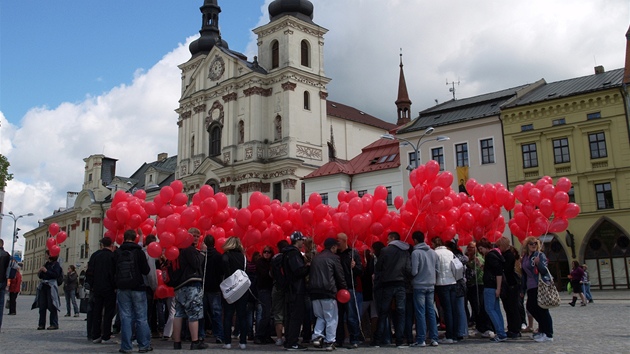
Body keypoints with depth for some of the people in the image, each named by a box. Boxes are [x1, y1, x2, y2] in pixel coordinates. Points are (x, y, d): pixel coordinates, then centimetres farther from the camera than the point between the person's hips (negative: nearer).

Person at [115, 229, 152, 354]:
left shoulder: (117, 253, 2)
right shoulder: (139, 252, -7)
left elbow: (113, 271, 11)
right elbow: (146, 270, -6)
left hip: (122, 288, 2)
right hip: (138, 288, -2)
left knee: (125, 317, 5)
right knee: (141, 318, 3)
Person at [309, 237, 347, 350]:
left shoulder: (315, 258, 16)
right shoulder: (334, 257, -1)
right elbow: (340, 275, -1)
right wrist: (344, 288, 11)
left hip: (314, 291, 6)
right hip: (328, 291, -6)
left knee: (320, 316, 16)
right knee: (331, 318, 4)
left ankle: (317, 337, -1)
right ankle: (329, 342, 2)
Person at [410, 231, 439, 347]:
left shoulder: (416, 253, -12)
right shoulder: (433, 252, 8)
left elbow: (414, 271, -15)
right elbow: (437, 270, 10)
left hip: (419, 286, -5)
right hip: (431, 286, 5)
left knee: (420, 313, -2)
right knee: (431, 312, 9)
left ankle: (421, 340, -1)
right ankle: (434, 339, 9)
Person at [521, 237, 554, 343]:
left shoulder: (540, 255, -6)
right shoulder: (525, 257, 13)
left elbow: (544, 270, -14)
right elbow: (524, 273, 18)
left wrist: (538, 263, -33)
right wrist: (523, 289, 19)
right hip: (531, 287, 7)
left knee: (542, 309, -6)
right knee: (530, 307, 10)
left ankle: (549, 335, 1)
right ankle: (543, 329, 25)